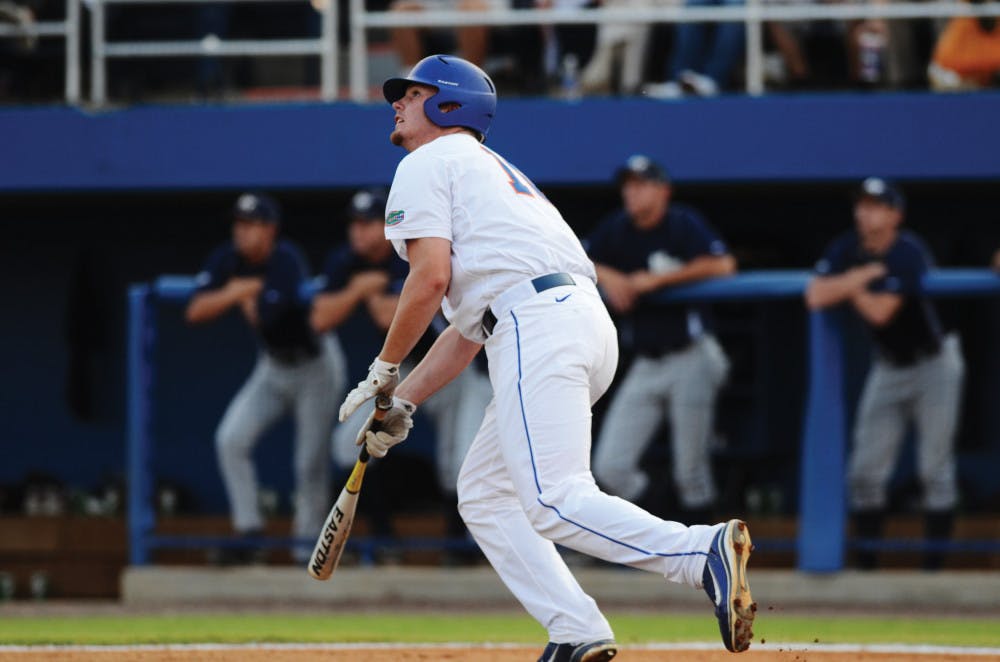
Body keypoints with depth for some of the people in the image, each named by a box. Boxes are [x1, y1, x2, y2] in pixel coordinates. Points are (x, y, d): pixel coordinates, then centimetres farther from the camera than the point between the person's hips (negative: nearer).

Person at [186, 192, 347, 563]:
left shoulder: (285, 262, -26)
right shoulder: (228, 260, -9)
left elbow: (262, 319, -34)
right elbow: (195, 312, -17)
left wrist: (242, 295, -16)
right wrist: (240, 291, -28)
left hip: (315, 365, -6)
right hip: (273, 367, 6)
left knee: (311, 462, -6)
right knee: (231, 439, -11)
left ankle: (308, 543, 7)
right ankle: (248, 529, -2)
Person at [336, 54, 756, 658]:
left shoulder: (426, 165, 7)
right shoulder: (491, 169, 35)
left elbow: (431, 278, -8)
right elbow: (469, 324, 32)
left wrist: (385, 370, 3)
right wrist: (404, 402, 27)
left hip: (537, 324, -9)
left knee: (554, 501, -18)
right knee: (485, 495, 14)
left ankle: (704, 553, -36)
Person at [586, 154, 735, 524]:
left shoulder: (683, 224, -9)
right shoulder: (617, 230, 7)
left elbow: (722, 265, -23)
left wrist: (658, 279, -21)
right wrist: (606, 276, -6)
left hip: (690, 359, -5)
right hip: (645, 365, 5)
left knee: (691, 473, -3)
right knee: (610, 467, -4)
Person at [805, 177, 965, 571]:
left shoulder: (907, 253, -20)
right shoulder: (847, 250, -2)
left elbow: (880, 312, -28)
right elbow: (816, 297, -14)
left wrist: (847, 287, -12)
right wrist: (861, 276, -22)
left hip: (933, 365, -6)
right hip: (888, 369, 6)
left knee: (935, 471, -6)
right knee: (866, 471, 1)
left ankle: (934, 564, -2)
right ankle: (865, 563, 8)